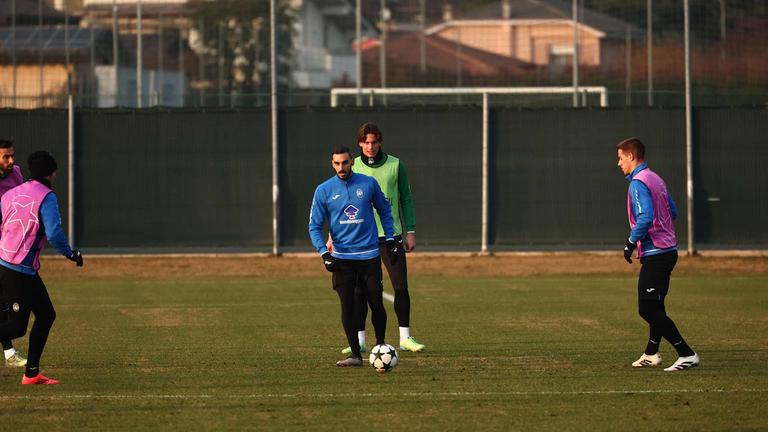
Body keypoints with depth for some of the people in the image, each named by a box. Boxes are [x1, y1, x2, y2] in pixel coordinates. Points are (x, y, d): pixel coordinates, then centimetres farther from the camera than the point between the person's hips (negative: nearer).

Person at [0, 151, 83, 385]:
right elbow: (54, 233, -21)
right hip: (19, 271, -8)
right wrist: (70, 253, -6)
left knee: (46, 314, 15)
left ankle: (32, 373, 16)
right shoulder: (46, 197, -11)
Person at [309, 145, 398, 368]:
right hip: (342, 257, 0)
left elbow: (384, 211, 14)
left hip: (369, 255, 0)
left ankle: (380, 346, 22)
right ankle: (355, 354, 2)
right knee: (347, 307, -5)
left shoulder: (369, 184, 1)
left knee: (376, 305, 0)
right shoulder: (323, 190, -1)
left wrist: (390, 240, 8)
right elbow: (314, 226, 1)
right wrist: (324, 253, -10)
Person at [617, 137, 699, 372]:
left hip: (654, 254, -10)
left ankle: (687, 354, -14)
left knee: (648, 309, -10)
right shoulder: (656, 179, 16)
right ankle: (651, 354, 32)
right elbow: (673, 212, 19)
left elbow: (646, 217, -26)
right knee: (655, 306, 20)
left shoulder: (638, 183, -13)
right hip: (668, 250, 10)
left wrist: (631, 242, -16)